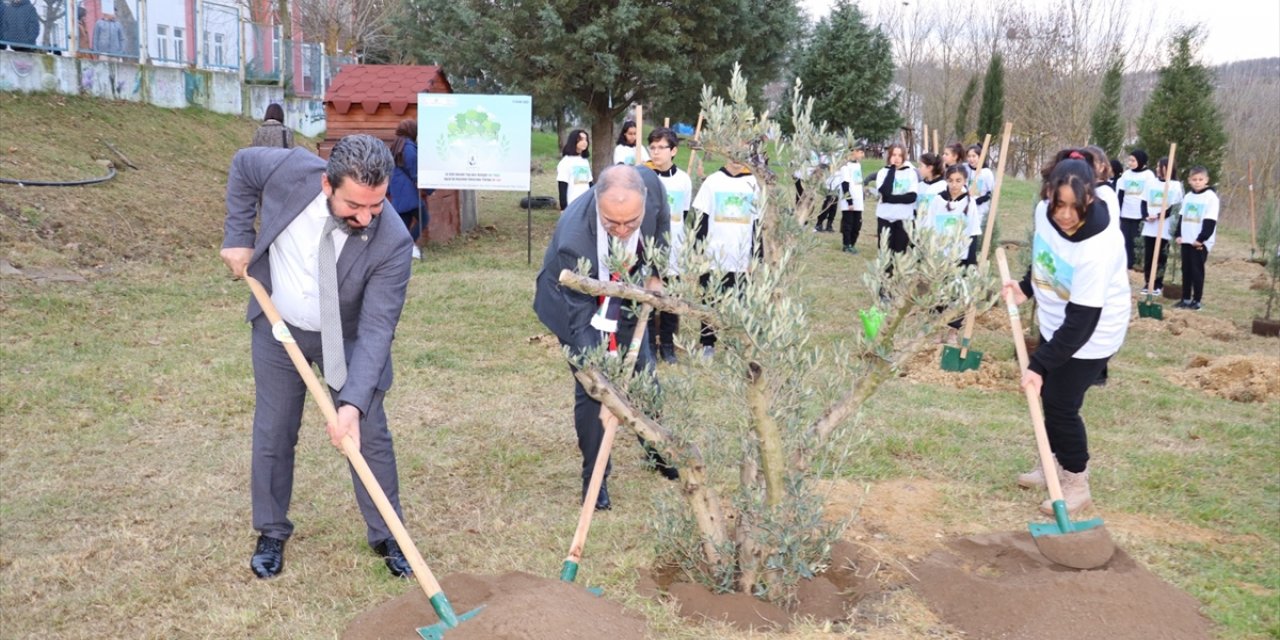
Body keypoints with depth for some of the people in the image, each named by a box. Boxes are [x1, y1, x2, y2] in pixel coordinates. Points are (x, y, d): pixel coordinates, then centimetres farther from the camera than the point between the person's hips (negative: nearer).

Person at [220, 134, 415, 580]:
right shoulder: (292, 169, -28)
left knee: (370, 434, 2)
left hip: (348, 338, -2)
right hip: (278, 328, 2)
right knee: (272, 434, 11)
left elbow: (375, 330, -32)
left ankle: (386, 537, 21)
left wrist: (354, 403, -41)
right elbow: (242, 165, -3)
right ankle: (271, 533, 30)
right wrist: (238, 237, -8)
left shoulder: (392, 243, -32)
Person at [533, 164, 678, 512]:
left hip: (625, 295, 5)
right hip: (578, 303, -5)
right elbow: (581, 317, -37)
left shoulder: (650, 183, -31)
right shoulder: (572, 239, -43)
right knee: (589, 388, -7)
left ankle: (658, 450, 40)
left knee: (644, 372, 17)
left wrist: (655, 273, -8)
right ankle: (594, 477, 14)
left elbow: (662, 222, -3)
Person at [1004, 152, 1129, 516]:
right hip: (1055, 324, 7)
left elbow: (1081, 321, -33)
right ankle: (1054, 463, 39)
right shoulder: (1044, 212, -15)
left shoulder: (1098, 246, -36)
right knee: (1047, 396, 18)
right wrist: (1026, 287, 0)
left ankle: (1077, 484, 18)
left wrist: (1039, 365, -34)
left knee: (1062, 405, -3)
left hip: (1092, 333, -7)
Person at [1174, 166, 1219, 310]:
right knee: (1186, 270, 10)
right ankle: (1185, 299, 18)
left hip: (1200, 242, -6)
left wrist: (1201, 239, -18)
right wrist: (1178, 235, 5)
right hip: (1186, 240, 6)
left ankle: (1197, 301, 3)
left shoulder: (1211, 197, -8)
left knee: (1197, 271, -3)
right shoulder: (1188, 197, 12)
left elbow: (1210, 221, -13)